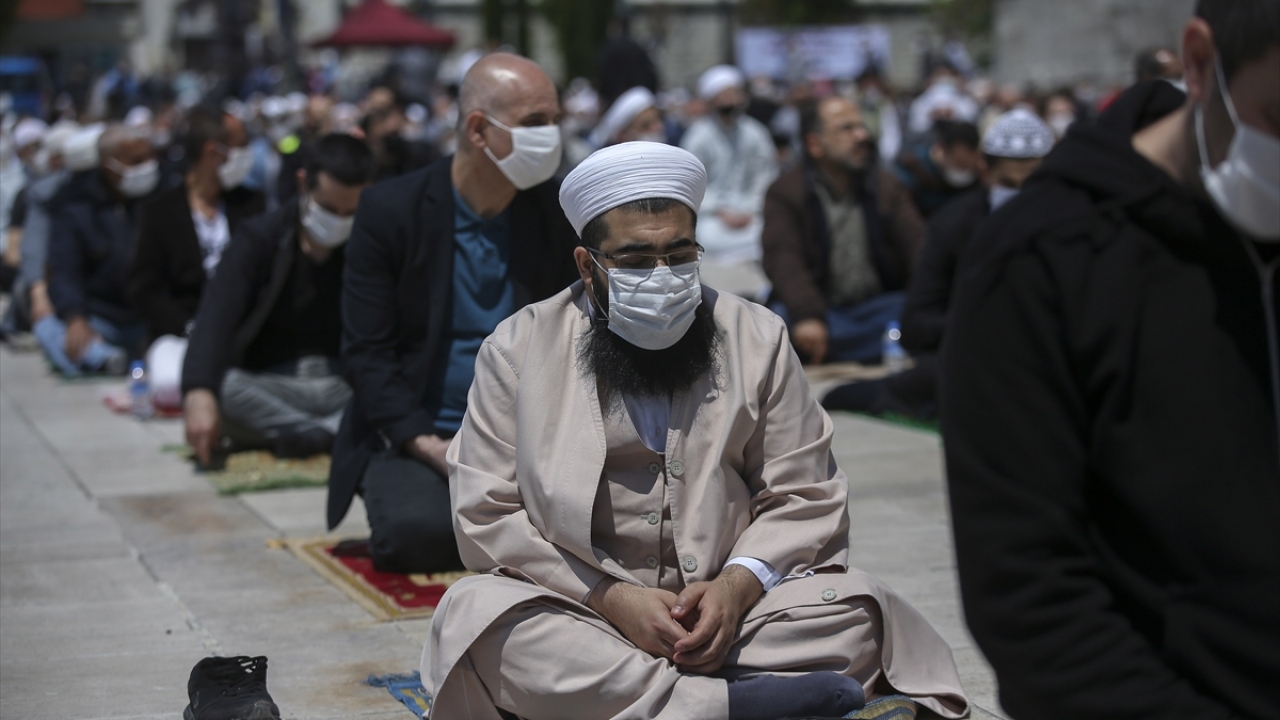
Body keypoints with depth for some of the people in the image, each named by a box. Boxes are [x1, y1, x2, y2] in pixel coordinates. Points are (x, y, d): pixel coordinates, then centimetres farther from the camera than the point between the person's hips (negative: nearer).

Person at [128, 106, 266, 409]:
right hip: (179, 330, -2)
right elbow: (144, 288, -1)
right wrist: (189, 328, -16)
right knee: (170, 387, -34)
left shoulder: (252, 205, 14)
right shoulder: (160, 211, 5)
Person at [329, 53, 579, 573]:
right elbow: (366, 351, -9)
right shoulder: (390, 212, -8)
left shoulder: (554, 215, 2)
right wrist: (427, 445, -21)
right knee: (418, 533, -32)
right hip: (413, 435, -3)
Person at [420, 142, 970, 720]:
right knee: (476, 613, -31)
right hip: (576, 616, -1)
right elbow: (487, 515, -3)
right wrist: (612, 600, -15)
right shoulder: (519, 348, 3)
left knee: (855, 609, -22)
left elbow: (803, 499, 6)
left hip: (721, 613, 2)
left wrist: (737, 585, -15)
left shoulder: (756, 339, 8)